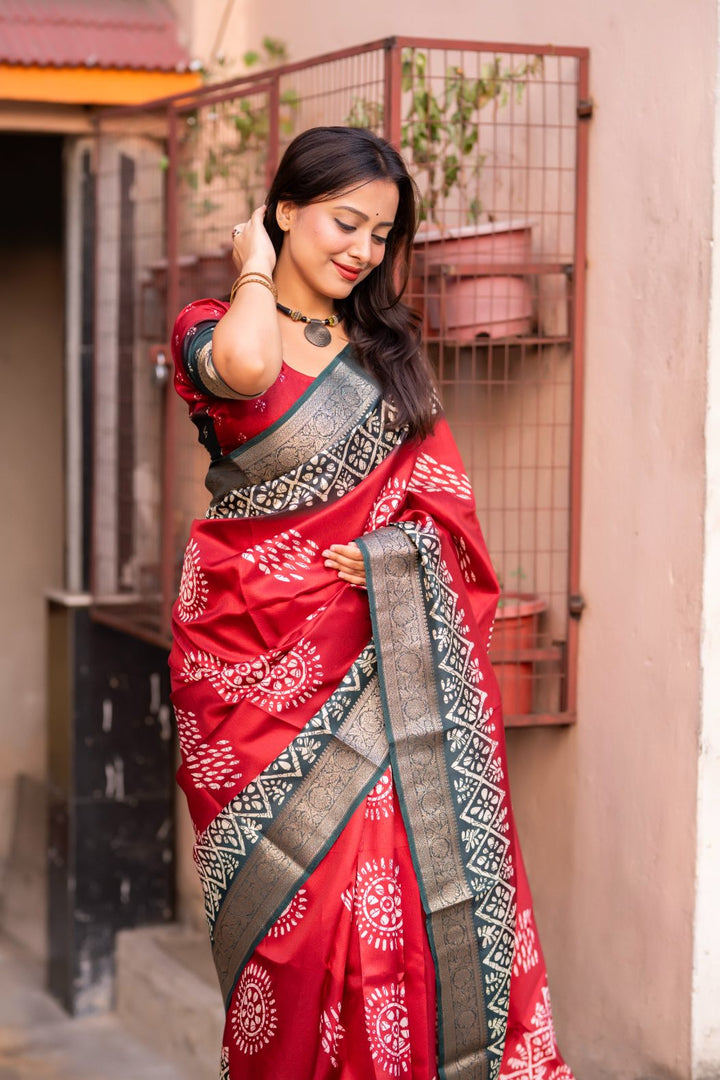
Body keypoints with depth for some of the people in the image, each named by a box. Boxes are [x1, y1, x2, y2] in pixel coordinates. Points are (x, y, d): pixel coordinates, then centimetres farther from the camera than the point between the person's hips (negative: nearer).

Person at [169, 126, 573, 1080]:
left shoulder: (387, 348, 15)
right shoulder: (215, 329, 1)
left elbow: (440, 501, 12)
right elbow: (246, 369, -26)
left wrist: (385, 552, -9)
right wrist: (256, 270, -7)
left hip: (379, 661, 3)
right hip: (266, 653, -3)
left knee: (401, 881, -6)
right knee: (302, 896, -5)